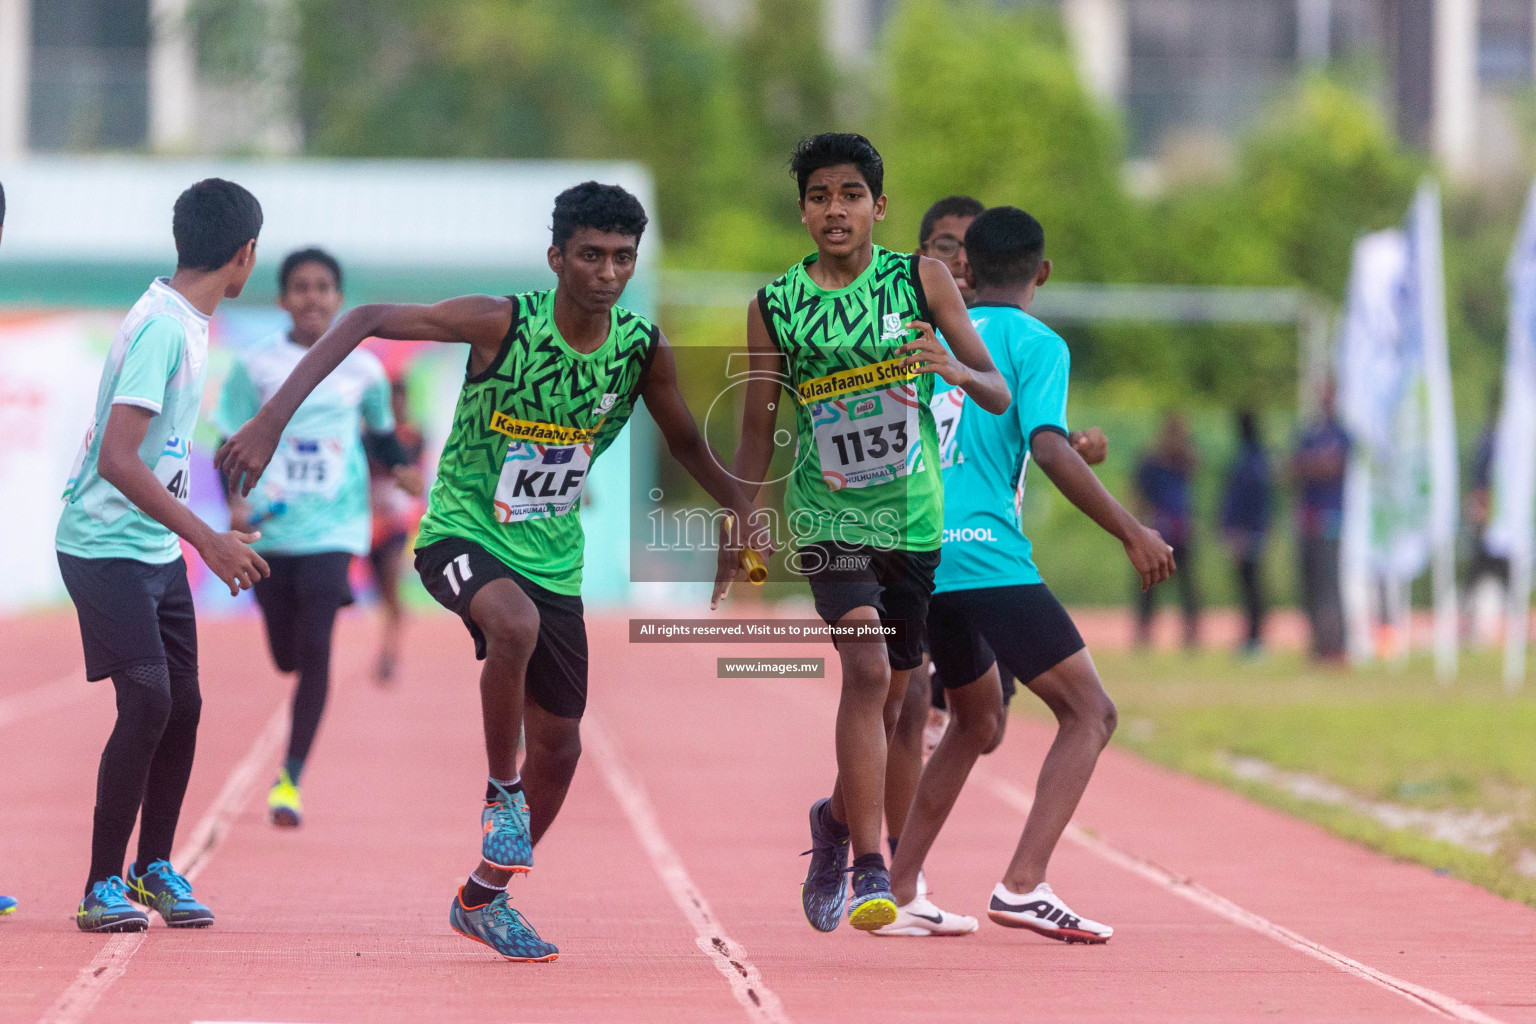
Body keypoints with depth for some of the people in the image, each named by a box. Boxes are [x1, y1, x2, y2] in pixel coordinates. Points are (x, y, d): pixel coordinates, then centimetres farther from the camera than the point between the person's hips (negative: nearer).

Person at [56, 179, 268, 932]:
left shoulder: (186, 321, 8)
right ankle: (102, 886, -8)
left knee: (183, 703, 9)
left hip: (157, 549, 9)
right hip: (106, 548, -9)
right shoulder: (161, 327, -21)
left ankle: (154, 868, 23)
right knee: (147, 701, -15)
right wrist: (208, 539, -27)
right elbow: (118, 460, -27)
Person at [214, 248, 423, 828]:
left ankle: (291, 777, -11)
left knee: (315, 648, -14)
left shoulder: (361, 369, 4)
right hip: (271, 529, 1)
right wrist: (236, 503, -13)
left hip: (333, 527, -1)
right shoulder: (255, 366, 1)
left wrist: (407, 473, 1)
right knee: (287, 656, 6)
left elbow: (383, 434, 19)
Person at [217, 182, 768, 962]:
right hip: (461, 531, -5)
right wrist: (273, 419, -27)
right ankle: (501, 793, -14)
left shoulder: (642, 349, -7)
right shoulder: (502, 323, -20)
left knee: (559, 745, 8)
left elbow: (685, 443, 13)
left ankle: (483, 898, 30)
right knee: (515, 623, -38)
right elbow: (366, 321, -19)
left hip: (551, 554, 5)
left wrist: (741, 507, -2)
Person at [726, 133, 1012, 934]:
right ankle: (869, 869, -26)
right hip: (827, 515, -2)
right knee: (867, 666, -24)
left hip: (912, 516, 2)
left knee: (889, 699, 13)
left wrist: (957, 371, -24)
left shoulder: (920, 280, -1)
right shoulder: (775, 307, -2)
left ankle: (837, 819, 42)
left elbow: (1000, 395, -2)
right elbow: (757, 435, 7)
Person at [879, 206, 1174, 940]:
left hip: (918, 559, 7)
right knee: (1089, 714, -4)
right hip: (987, 556, -7)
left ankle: (898, 893, 19)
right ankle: (1022, 885, -20)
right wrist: (1132, 533, -13)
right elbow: (1048, 448, -15)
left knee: (977, 720, 23)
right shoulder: (1036, 343, -1)